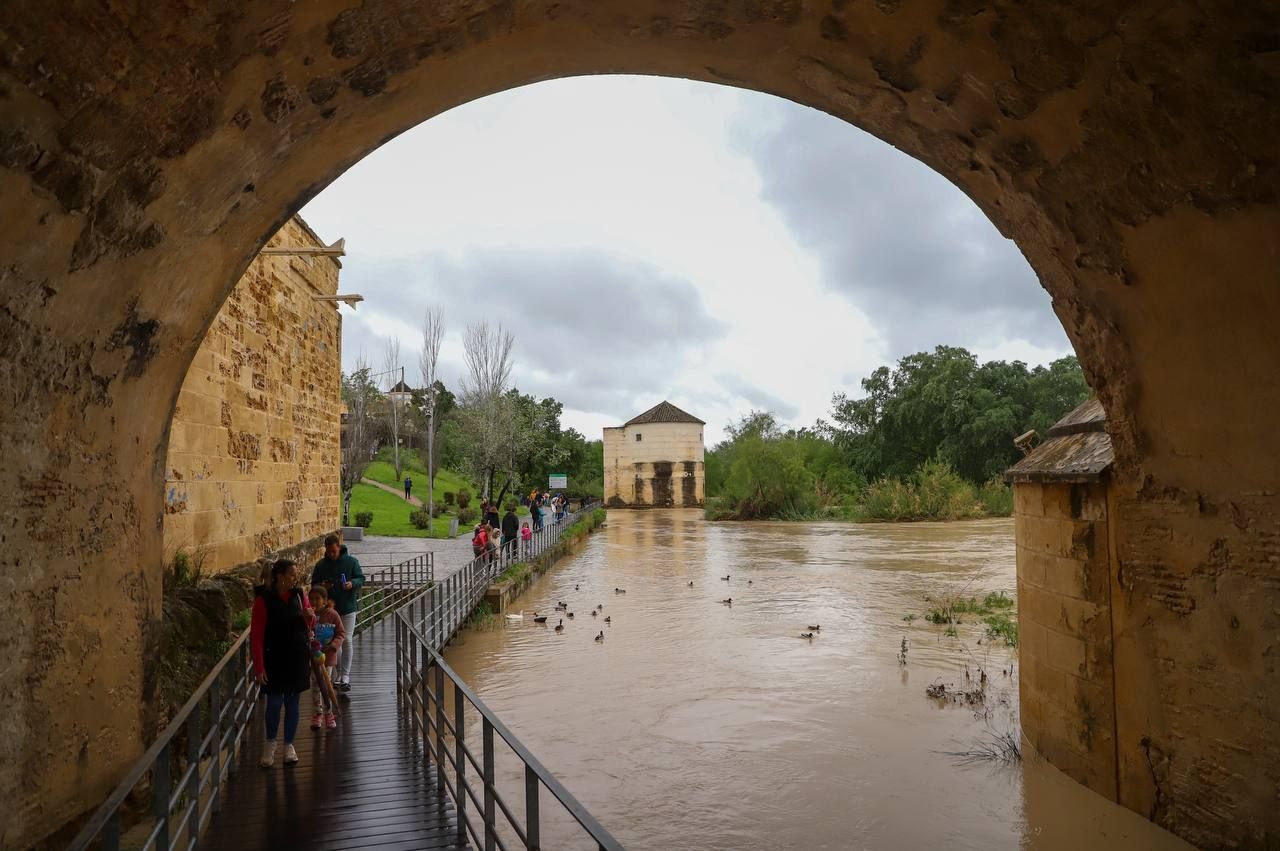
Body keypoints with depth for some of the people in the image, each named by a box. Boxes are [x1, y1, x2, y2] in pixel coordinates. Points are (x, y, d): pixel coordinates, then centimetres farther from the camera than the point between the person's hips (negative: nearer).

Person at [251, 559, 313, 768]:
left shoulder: (299, 595, 1)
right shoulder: (264, 599, -12)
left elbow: (310, 625, 14)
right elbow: (256, 636, -13)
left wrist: (310, 617, -10)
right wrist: (259, 667, -16)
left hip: (298, 658, 4)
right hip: (275, 659, -3)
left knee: (292, 703, 10)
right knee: (274, 703, 3)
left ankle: (289, 745, 24)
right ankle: (270, 743, 27)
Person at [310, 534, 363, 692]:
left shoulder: (351, 561, -5)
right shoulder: (320, 565, 1)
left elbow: (361, 579, 0)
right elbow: (314, 584, 7)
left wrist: (352, 584, -22)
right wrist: (322, 586, -16)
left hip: (348, 608, -3)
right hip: (329, 608, 3)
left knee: (347, 641, -7)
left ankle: (345, 676, -2)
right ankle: (339, 674, 22)